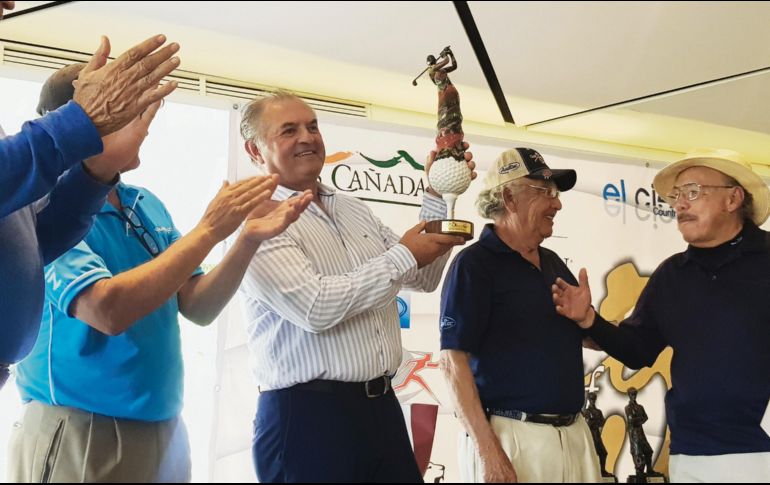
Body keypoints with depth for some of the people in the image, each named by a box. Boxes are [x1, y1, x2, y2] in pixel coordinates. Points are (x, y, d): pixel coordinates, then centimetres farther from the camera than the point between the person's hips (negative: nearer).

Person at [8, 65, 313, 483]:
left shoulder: (148, 205, 6)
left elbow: (197, 308, 5)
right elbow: (108, 310, -28)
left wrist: (249, 238, -10)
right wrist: (209, 230, -22)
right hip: (79, 435, -7)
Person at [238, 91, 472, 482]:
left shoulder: (354, 210, 13)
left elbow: (423, 278, 16)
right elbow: (315, 307, -22)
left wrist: (438, 198, 5)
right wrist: (402, 256, -13)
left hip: (383, 405, 7)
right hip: (306, 415, -6)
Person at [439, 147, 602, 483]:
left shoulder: (553, 263, 13)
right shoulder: (474, 264, -9)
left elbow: (591, 333, 20)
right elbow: (453, 360, -15)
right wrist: (486, 449, -21)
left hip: (574, 433, 7)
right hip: (511, 437, -7)